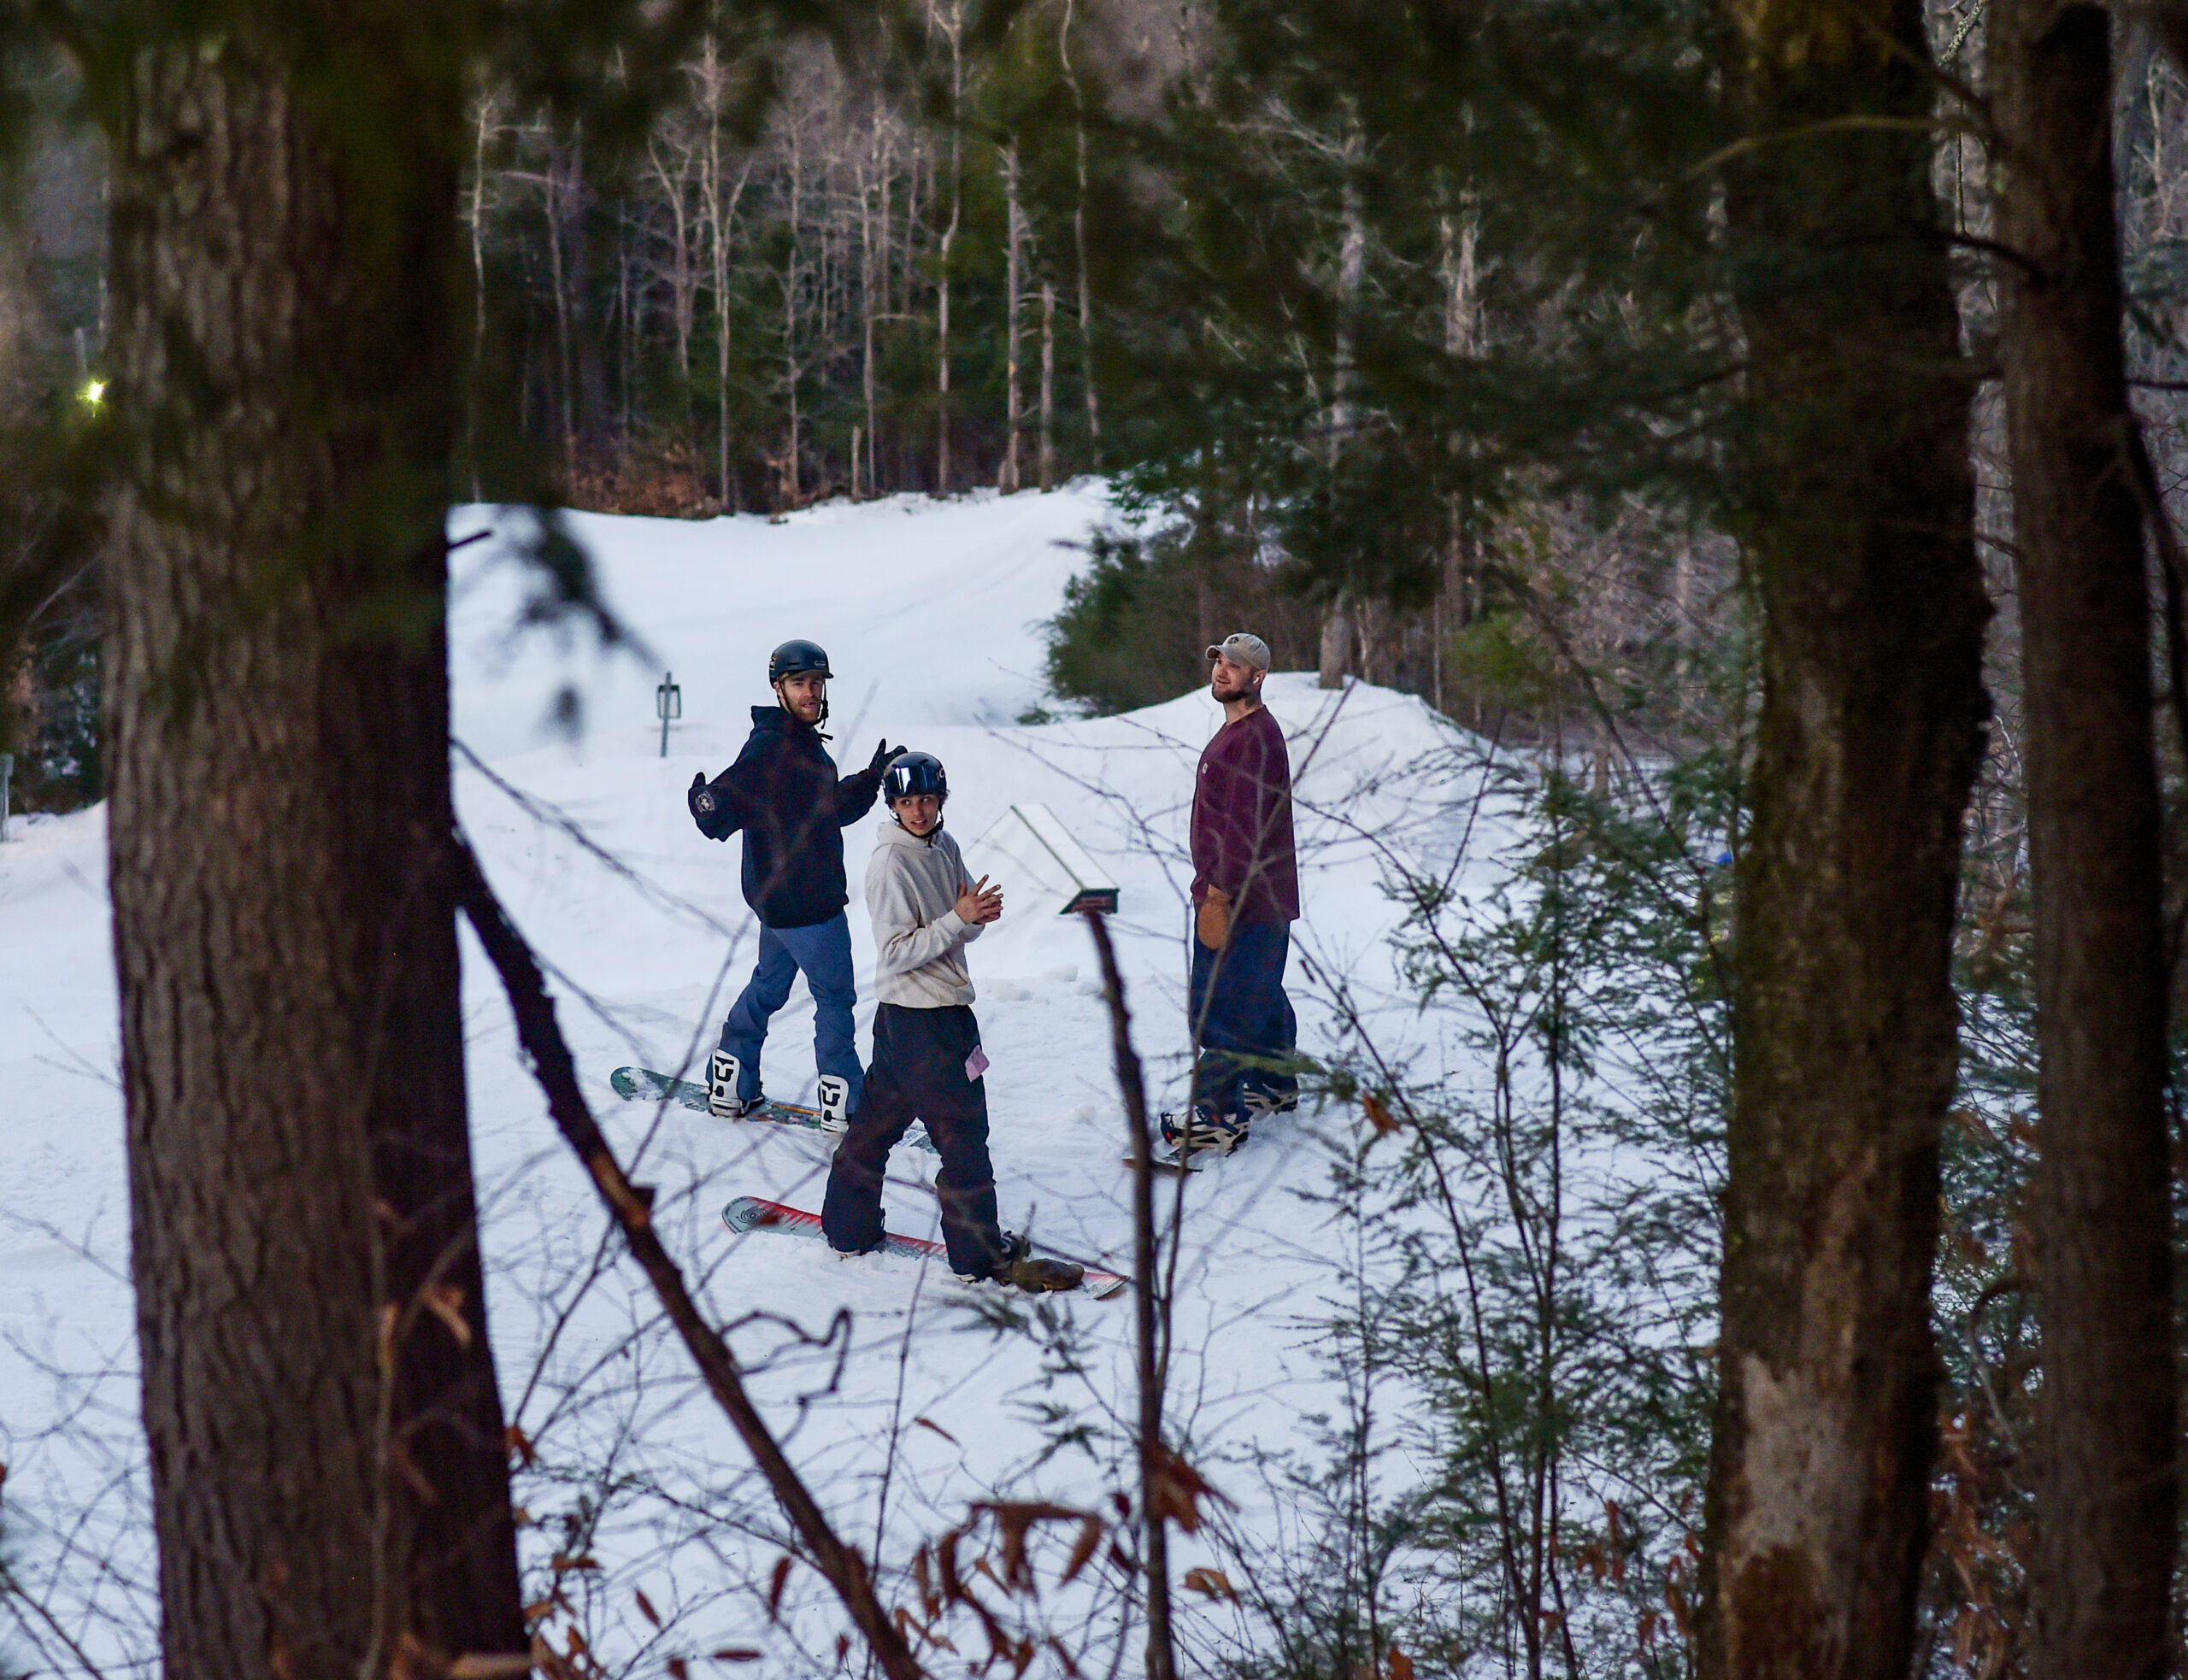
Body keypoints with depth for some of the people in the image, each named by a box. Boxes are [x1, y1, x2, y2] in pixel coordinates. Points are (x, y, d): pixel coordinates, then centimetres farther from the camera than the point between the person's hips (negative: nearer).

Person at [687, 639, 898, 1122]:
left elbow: (831, 810, 23)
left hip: (779, 896, 10)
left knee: (769, 985, 20)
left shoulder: (808, 744, 11)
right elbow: (726, 812, -27)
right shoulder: (769, 746, -20)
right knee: (835, 994, 1)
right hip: (800, 901, -10)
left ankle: (729, 1087, 28)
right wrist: (708, 806, -48)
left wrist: (871, 779, 16)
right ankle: (845, 1105, 9)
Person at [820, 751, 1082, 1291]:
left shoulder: (945, 847, 7)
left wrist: (979, 913, -9)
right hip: (917, 1017, -8)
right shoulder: (890, 864, -16)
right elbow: (896, 952, -19)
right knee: (963, 1131, -3)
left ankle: (849, 1227, 28)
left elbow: (961, 930, 13)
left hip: (947, 1007, 8)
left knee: (880, 1118, 17)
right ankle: (982, 1256, 2)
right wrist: (958, 919, -24)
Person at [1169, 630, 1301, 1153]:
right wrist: (1215, 887, 22)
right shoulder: (1238, 731, 16)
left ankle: (1222, 1115, -6)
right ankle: (1276, 1085, 33)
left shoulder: (1256, 738, -18)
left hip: (1243, 899, -10)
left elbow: (1245, 826, -24)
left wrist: (1219, 894, -24)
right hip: (1264, 898, 11)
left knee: (1219, 1006, -8)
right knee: (1261, 998, 21)